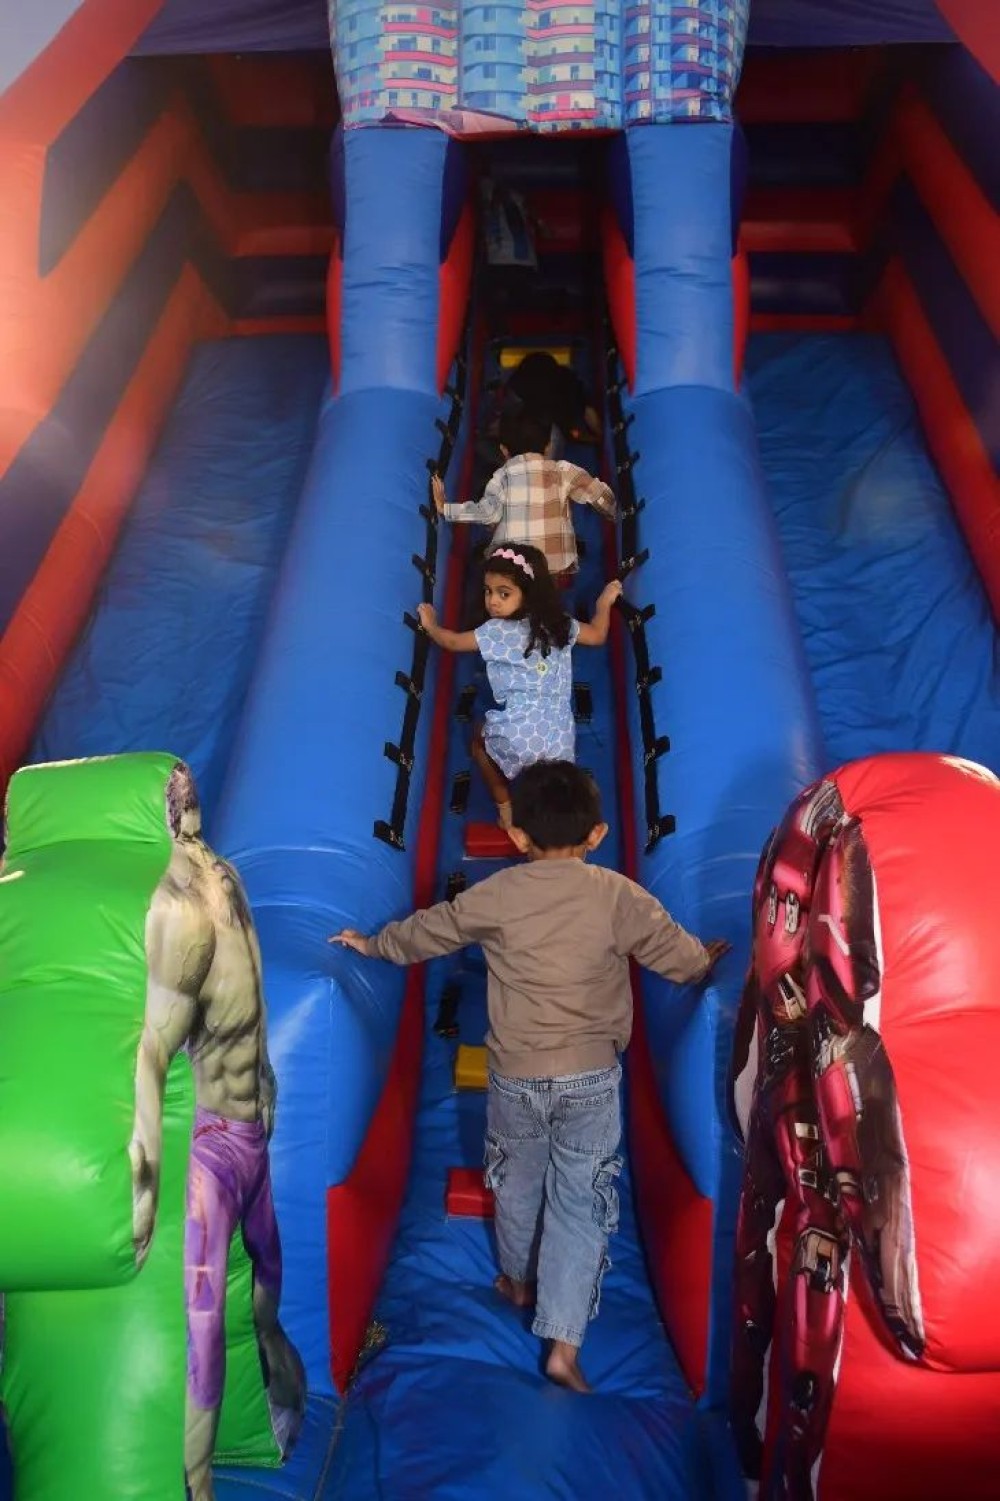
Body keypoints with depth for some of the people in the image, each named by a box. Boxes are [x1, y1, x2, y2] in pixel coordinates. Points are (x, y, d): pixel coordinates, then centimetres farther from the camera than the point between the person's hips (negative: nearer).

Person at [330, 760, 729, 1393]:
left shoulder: (497, 894, -8)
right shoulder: (619, 896, -10)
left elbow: (427, 931, 5)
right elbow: (680, 956, 0)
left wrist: (372, 944, 23)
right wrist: (708, 959, 23)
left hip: (515, 1075, 2)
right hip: (592, 1078, -1)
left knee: (517, 1180, 24)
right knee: (581, 1202, 9)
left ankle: (519, 1281, 47)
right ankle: (564, 1344, 8)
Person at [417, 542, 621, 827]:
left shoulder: (497, 631, -5)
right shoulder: (560, 623, 7)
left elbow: (453, 642, 8)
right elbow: (597, 635, 22)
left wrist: (430, 625, 27)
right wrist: (605, 602, 39)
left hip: (519, 737, -4)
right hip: (561, 739, 4)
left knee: (480, 740, 27)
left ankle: (506, 810, 26)